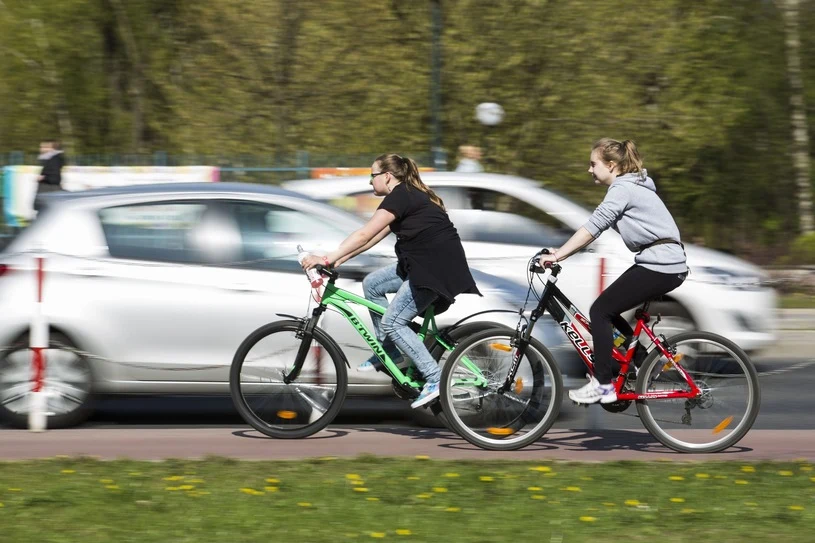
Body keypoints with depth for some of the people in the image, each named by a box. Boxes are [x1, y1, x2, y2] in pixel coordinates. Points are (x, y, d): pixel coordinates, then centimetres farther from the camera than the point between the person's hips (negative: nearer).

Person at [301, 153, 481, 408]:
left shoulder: (400, 196, -13)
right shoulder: (409, 196, 17)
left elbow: (364, 236, -18)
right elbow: (372, 239, 17)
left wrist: (328, 260, -16)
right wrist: (337, 260, 12)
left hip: (438, 268, -10)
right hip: (423, 263, 10)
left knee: (392, 321, -8)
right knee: (371, 283, 10)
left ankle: (435, 379, -8)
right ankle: (388, 349, 17)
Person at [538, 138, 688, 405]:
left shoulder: (622, 189, -12)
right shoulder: (629, 185, 19)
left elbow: (592, 227, -20)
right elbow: (595, 228, 17)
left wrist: (558, 255, -19)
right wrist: (562, 251, 9)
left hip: (659, 266, -10)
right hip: (669, 264, 10)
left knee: (600, 310, -7)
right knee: (608, 310, 17)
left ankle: (603, 385, -7)